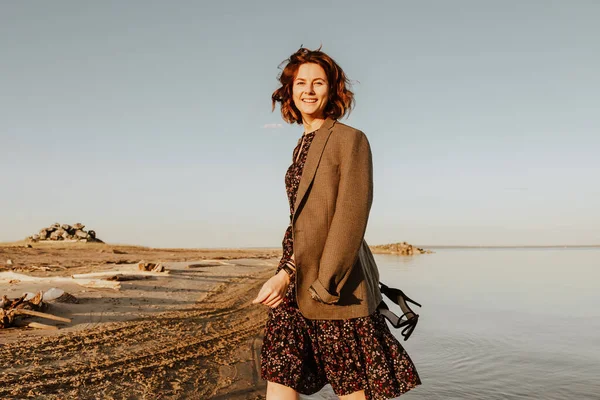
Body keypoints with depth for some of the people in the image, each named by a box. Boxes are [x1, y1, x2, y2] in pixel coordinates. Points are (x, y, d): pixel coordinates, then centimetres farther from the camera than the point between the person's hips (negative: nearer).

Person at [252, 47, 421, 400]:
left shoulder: (350, 139, -7)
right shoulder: (303, 146, 16)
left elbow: (351, 219, -14)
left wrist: (322, 285, -17)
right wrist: (286, 272, 6)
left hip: (336, 290, -7)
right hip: (296, 286, 7)